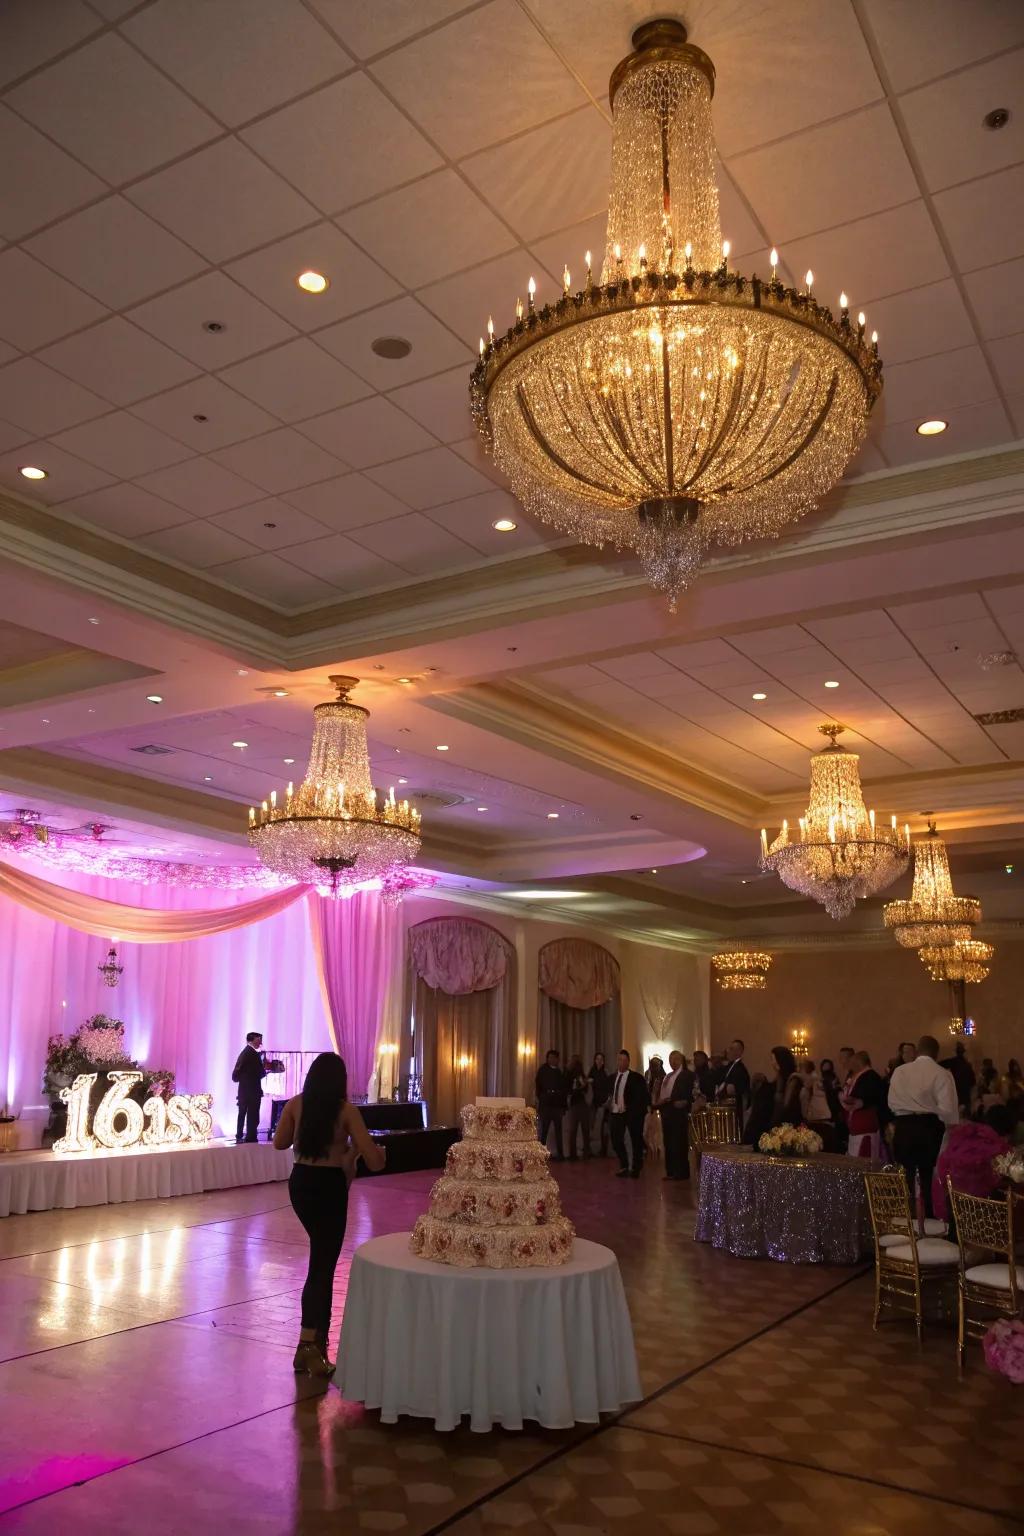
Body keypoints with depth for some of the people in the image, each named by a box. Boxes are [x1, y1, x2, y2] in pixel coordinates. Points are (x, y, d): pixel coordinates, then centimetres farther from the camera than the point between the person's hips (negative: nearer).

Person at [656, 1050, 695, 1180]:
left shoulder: (687, 1075, -3)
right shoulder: (666, 1076, 21)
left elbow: (691, 1093, -10)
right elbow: (660, 1092, 22)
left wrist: (685, 1102, -21)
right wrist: (659, 1101, 3)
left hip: (678, 1112, -8)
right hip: (666, 1112, 8)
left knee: (679, 1143, -6)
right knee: (667, 1143, 10)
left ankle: (681, 1172, -1)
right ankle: (670, 1172, 16)